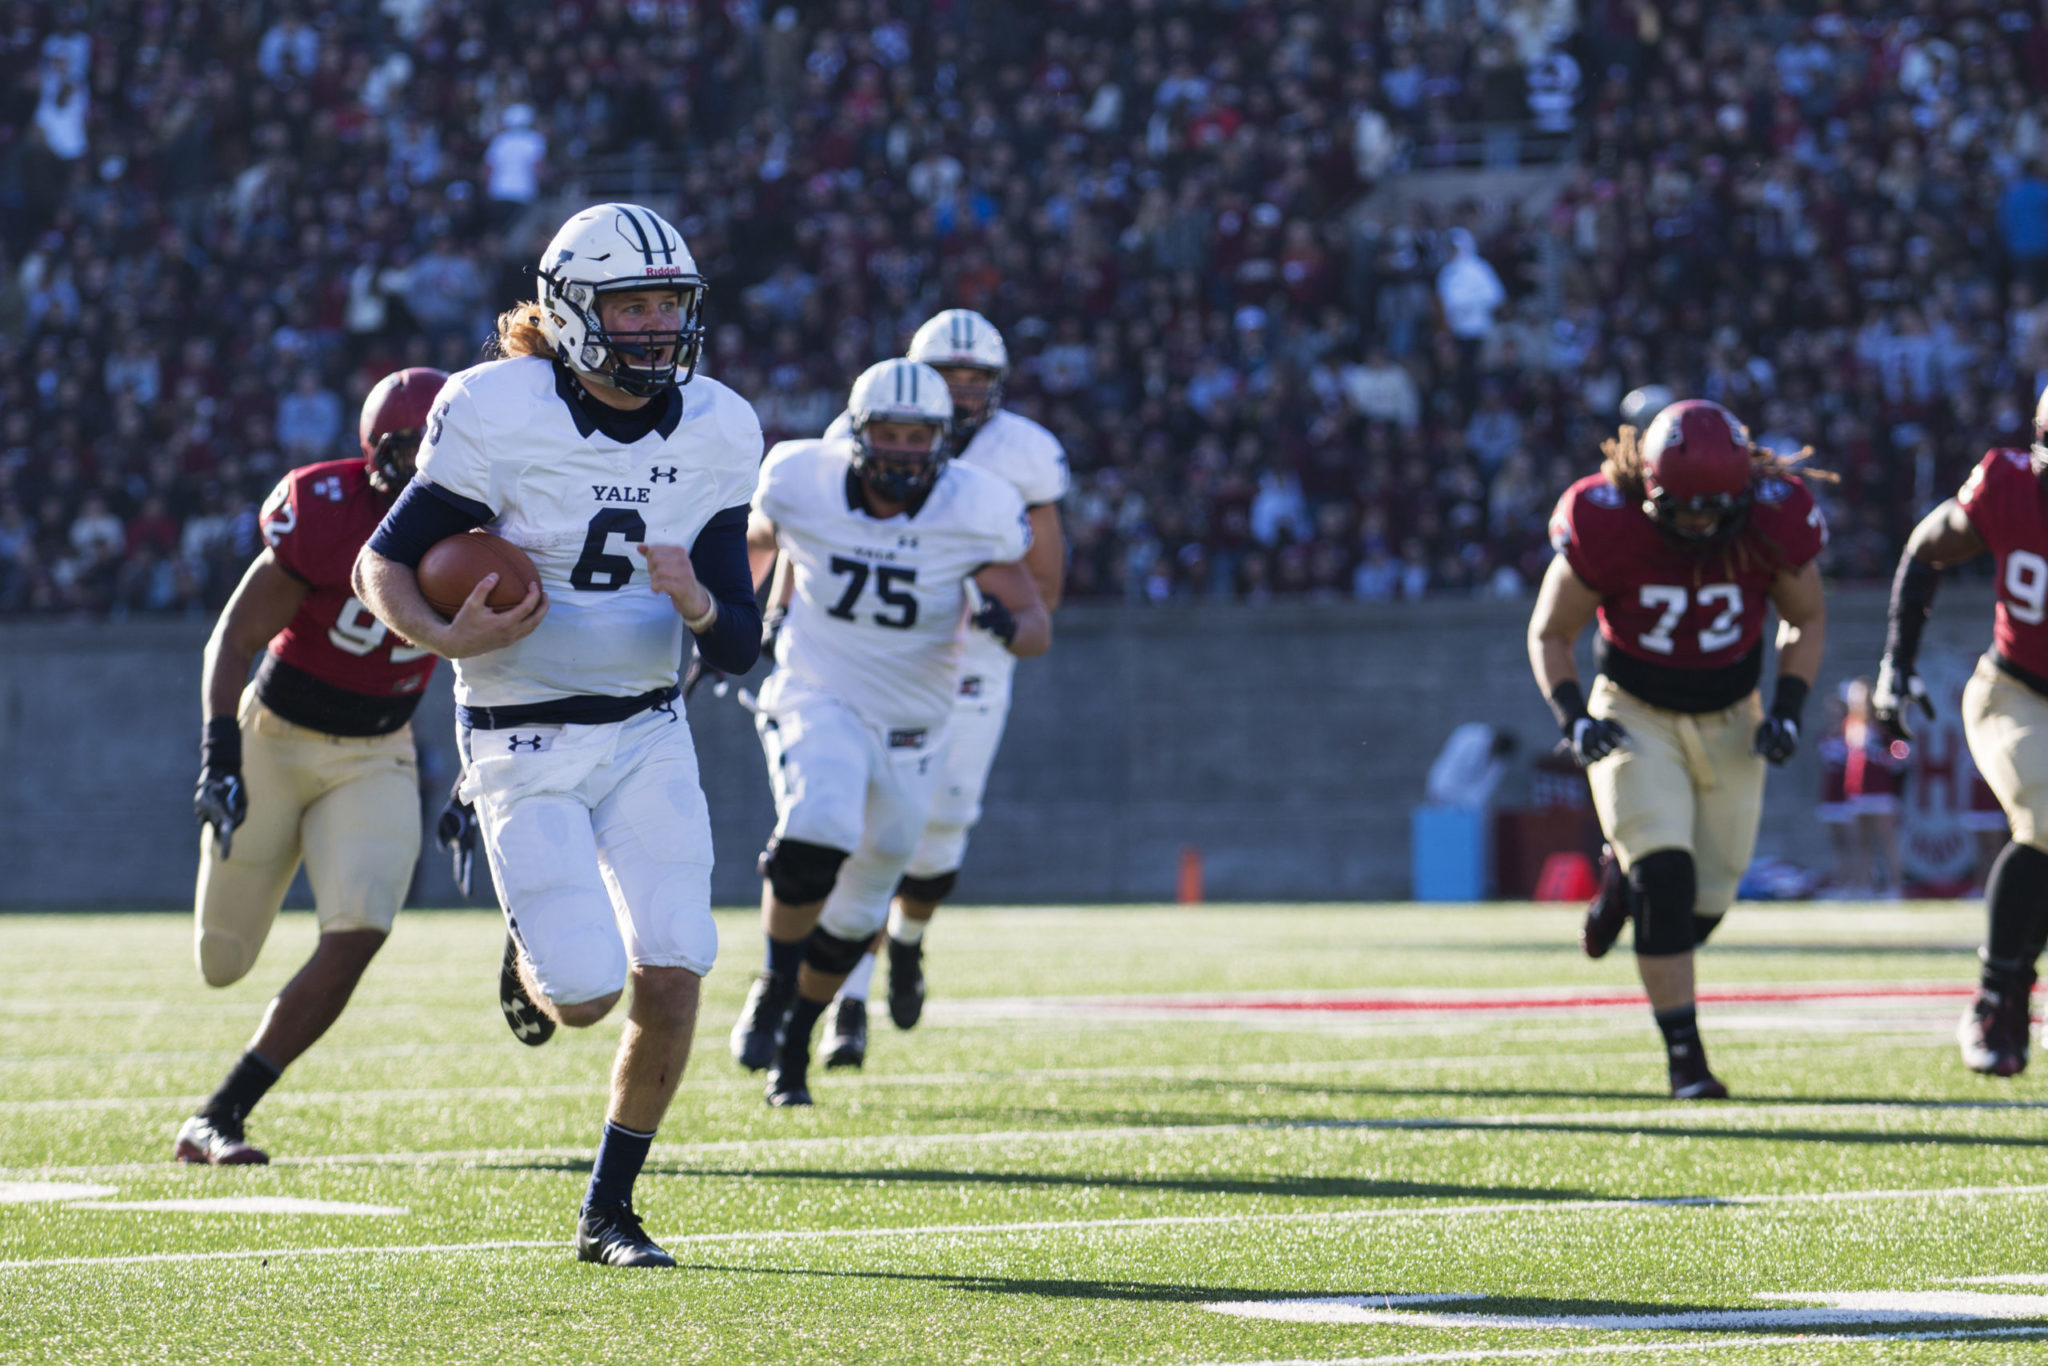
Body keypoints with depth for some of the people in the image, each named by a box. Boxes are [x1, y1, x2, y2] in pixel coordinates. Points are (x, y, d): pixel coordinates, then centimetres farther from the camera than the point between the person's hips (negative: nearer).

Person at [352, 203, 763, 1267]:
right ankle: (530, 950, 26)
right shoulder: (500, 415, -14)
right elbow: (383, 564, -7)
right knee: (587, 997, -13)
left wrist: (697, 604, -24)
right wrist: (448, 638, -27)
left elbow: (740, 649, -1)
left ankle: (609, 1212, 10)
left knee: (670, 980, -10)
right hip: (525, 741, -4)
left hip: (646, 732, 4)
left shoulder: (715, 434, -2)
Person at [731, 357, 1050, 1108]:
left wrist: (1011, 624, -35)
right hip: (817, 701, -2)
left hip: (910, 728, 2)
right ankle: (773, 988, -9)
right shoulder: (804, 482, -12)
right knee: (818, 832, -31)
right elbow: (756, 540, 12)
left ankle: (793, 1045, 33)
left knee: (855, 912, 11)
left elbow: (1037, 621, -12)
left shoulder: (975, 511, -14)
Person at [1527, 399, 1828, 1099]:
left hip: (1729, 721, 3)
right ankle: (1684, 1058, -13)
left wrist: (1788, 712, -10)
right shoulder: (1605, 524, -23)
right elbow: (1549, 634, -8)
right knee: (1665, 879, -20)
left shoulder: (1775, 519, -17)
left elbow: (1806, 619, 2)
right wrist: (1574, 718, -23)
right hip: (1636, 717, -3)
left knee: (1707, 898, 5)